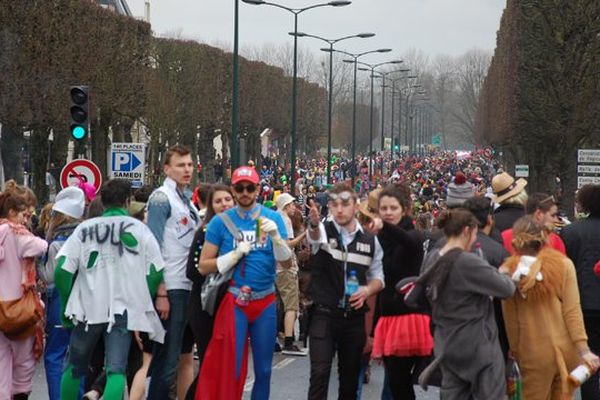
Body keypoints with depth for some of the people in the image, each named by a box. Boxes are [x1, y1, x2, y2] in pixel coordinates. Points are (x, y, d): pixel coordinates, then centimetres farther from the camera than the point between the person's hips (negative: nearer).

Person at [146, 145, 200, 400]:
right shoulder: (162, 198, -8)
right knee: (167, 359, -7)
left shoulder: (186, 199, 16)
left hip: (189, 288, 8)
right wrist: (160, 293, -18)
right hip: (171, 289, -8)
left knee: (185, 354, 13)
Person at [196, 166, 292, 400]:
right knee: (231, 368, -3)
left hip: (265, 302, 2)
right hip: (234, 301, -2)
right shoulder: (221, 222, -2)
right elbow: (204, 267, -2)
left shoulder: (273, 218, 2)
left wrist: (276, 237, -18)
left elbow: (287, 264, -2)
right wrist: (236, 254, -14)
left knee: (263, 368, 9)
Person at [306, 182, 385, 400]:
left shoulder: (370, 240, 5)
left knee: (350, 374, 11)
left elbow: (377, 277, 12)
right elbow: (315, 235, -31)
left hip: (354, 317, 3)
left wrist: (367, 290, -11)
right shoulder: (323, 231, -5)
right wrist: (313, 224, -56)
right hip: (324, 316, -3)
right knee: (320, 373, -12)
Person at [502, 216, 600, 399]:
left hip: (534, 353, -1)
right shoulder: (563, 264, -7)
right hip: (567, 350, 1)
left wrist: (516, 351, 10)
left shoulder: (510, 271, -8)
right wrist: (584, 349, -7)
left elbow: (510, 320, -2)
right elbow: (572, 311, -9)